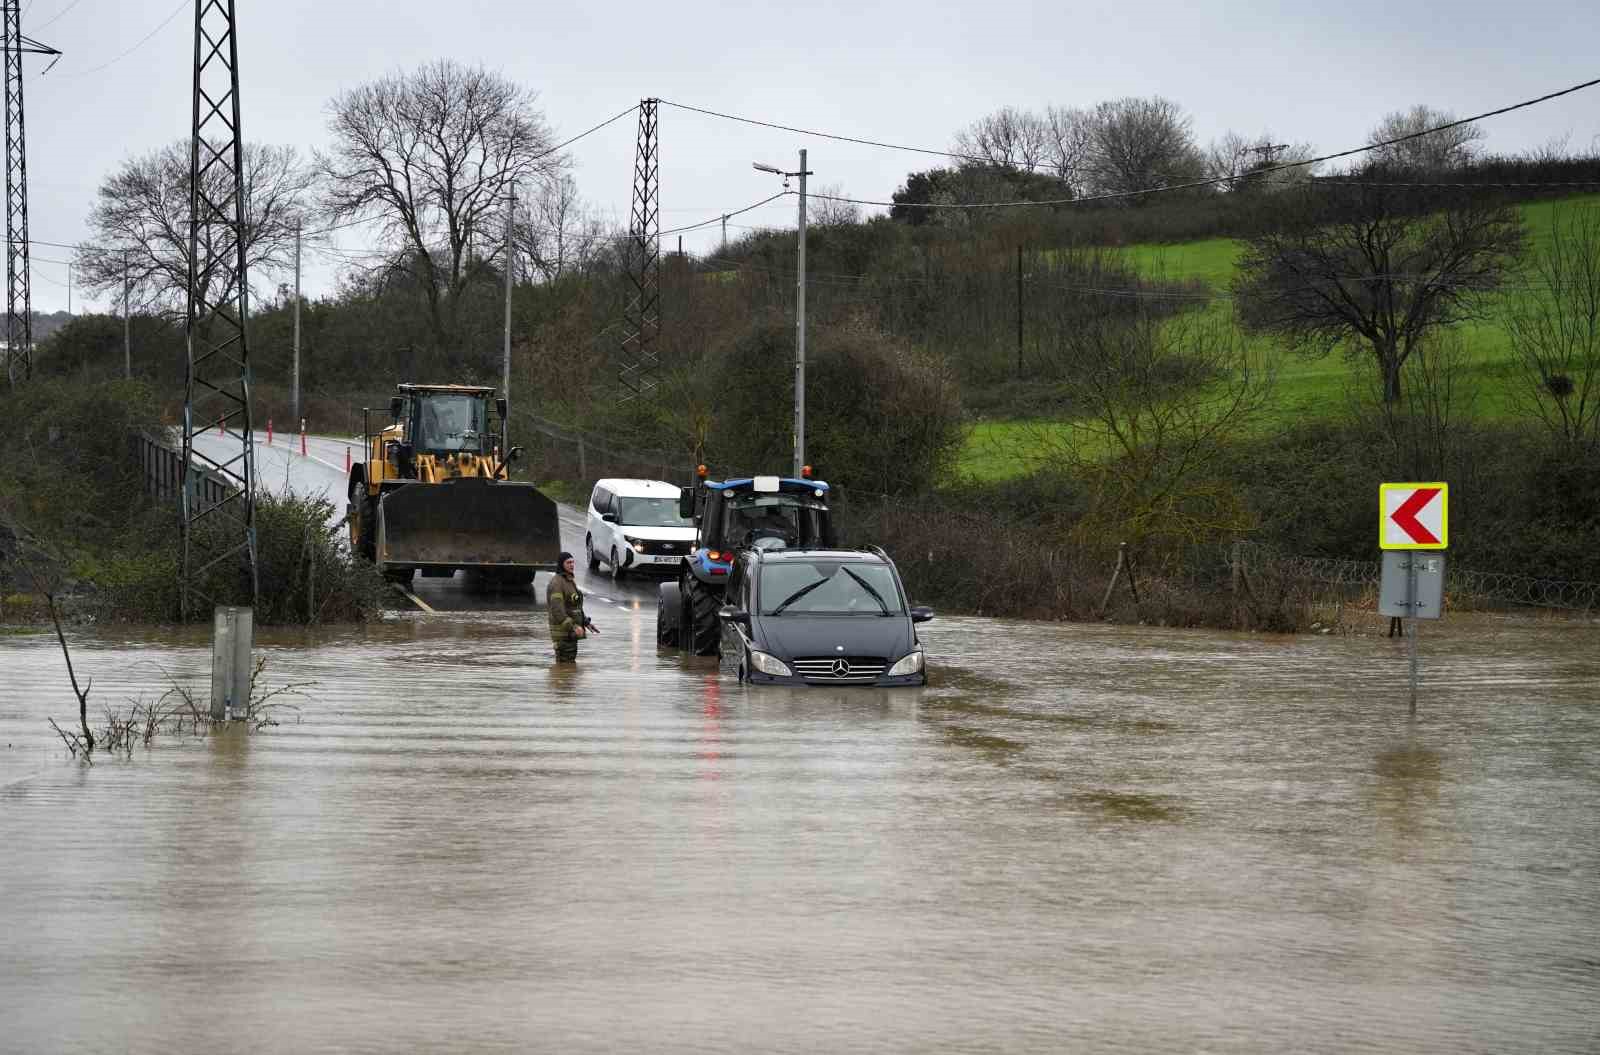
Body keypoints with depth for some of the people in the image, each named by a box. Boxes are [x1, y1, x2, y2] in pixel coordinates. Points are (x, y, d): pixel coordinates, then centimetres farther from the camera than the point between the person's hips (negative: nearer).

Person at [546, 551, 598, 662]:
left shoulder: (569, 582, 14)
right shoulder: (556, 583, -18)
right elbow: (557, 611, -25)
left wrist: (587, 623, 14)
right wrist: (574, 627, -33)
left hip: (570, 631, 10)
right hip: (562, 631, -10)